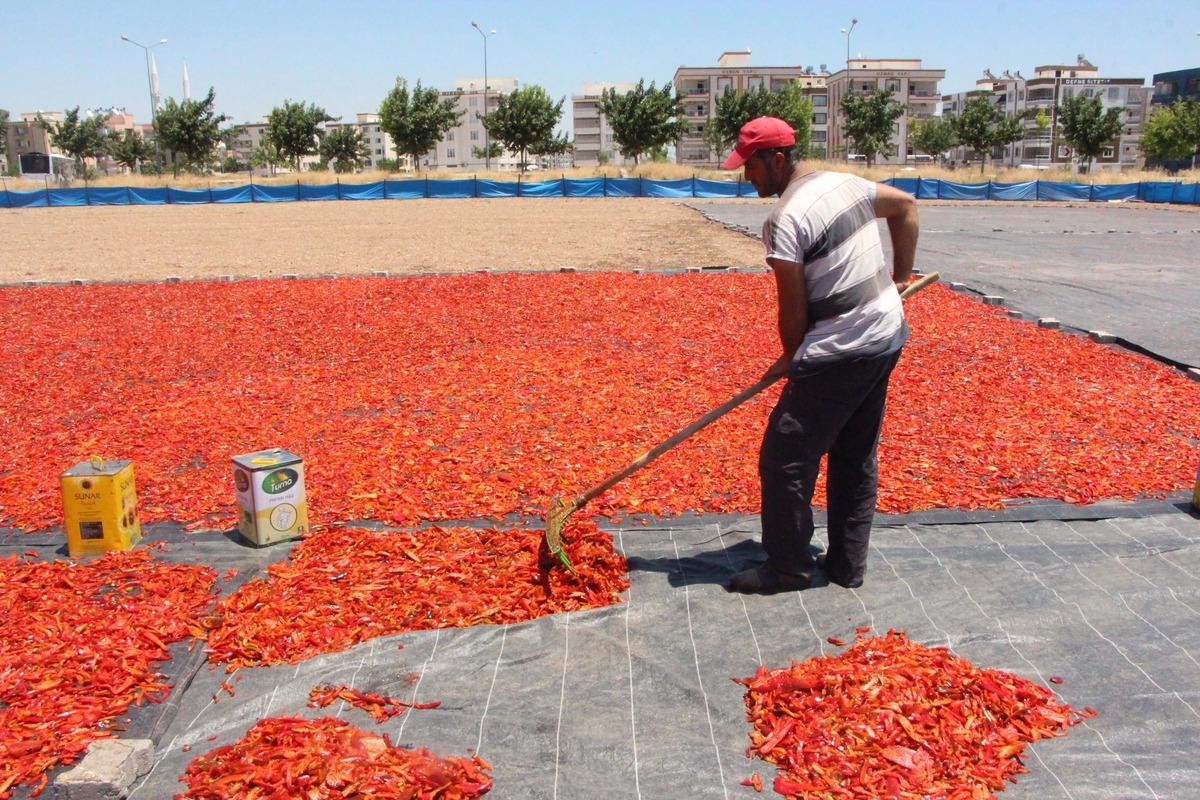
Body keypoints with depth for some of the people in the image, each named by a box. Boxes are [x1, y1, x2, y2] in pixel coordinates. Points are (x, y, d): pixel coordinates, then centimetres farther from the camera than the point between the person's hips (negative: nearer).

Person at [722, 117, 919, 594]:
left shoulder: (784, 220, -16)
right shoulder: (848, 184, 9)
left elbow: (793, 307, -13)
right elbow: (906, 206, 25)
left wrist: (791, 358, 4)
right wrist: (901, 277, 26)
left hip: (839, 352, -9)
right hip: (888, 337, 10)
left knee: (785, 457, 0)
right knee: (857, 457, 16)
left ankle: (788, 568, 10)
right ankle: (847, 565, 26)